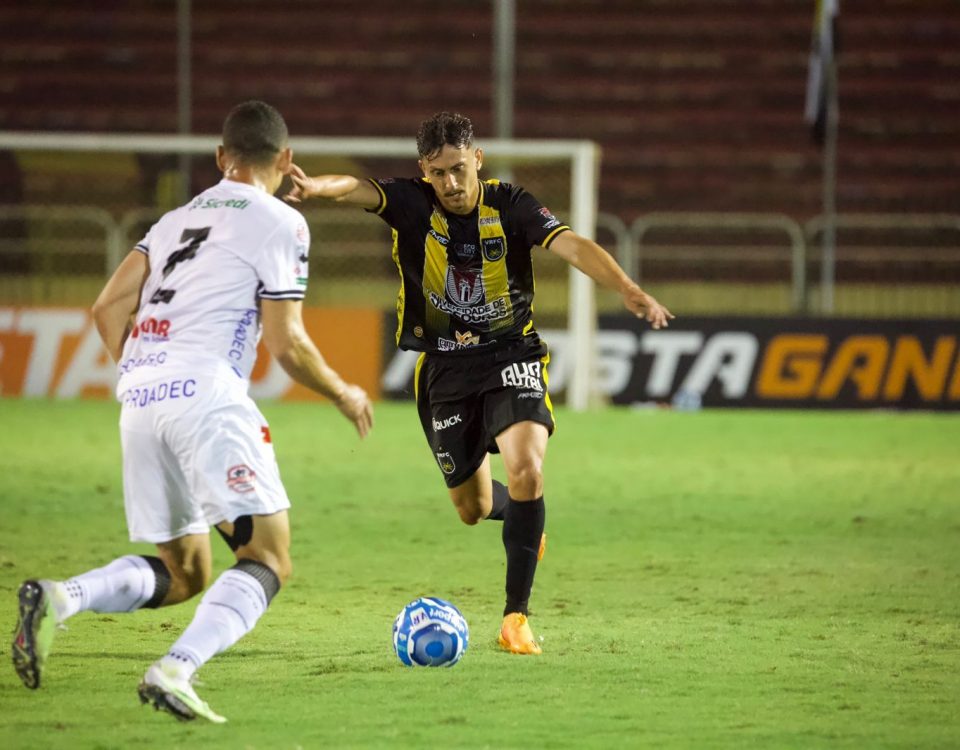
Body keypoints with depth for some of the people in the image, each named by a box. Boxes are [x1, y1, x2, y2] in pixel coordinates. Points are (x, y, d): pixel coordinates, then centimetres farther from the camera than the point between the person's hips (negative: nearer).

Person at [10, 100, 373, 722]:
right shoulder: (280, 223, 4)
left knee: (183, 572, 16)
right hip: (206, 392, -7)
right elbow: (286, 343, -1)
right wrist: (344, 395, 15)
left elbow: (109, 308, 16)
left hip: (138, 398, 7)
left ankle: (58, 599, -9)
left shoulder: (179, 219, 24)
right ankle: (175, 672, -28)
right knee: (269, 556, -7)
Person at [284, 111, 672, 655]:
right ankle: (522, 518, 52)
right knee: (473, 509, 12)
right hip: (446, 365, 2)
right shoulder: (412, 204, -10)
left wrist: (631, 292, -40)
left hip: (512, 355, -2)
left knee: (527, 468, -26)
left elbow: (573, 247, -24)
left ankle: (517, 616, -17)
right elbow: (356, 189, -29)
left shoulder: (510, 207, -11)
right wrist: (317, 187, -53)